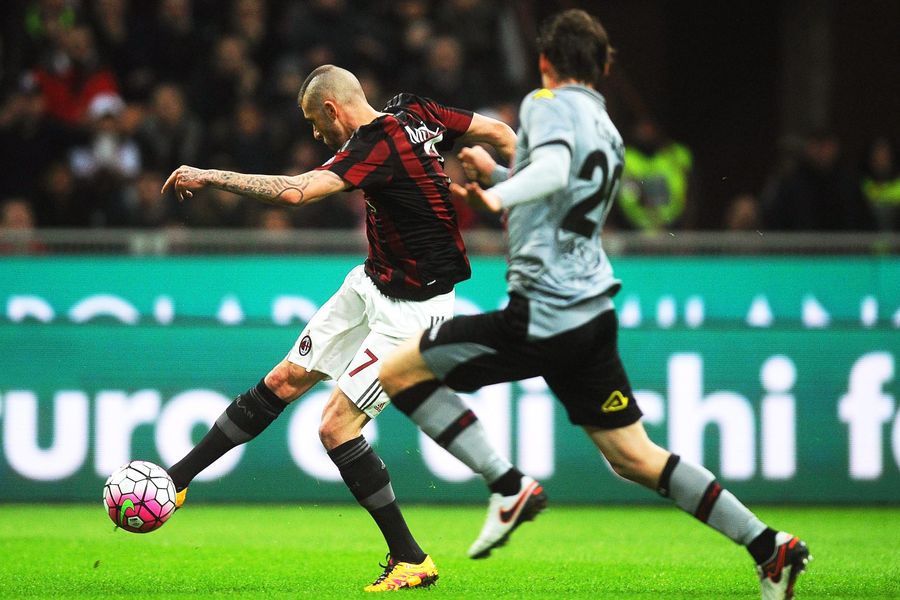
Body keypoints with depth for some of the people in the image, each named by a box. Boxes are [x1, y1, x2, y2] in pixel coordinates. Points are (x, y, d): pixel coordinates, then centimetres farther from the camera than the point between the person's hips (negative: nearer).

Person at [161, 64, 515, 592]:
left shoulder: (377, 144, -26)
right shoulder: (415, 112, 0)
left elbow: (295, 192, -35)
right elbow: (498, 132, 8)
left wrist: (208, 177, -26)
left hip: (413, 309, -10)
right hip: (372, 284, 10)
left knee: (336, 426, -11)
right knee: (283, 381, 10)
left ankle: (411, 560, 0)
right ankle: (175, 480, 17)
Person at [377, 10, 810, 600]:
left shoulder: (548, 104, -5)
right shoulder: (607, 131, 20)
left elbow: (554, 171, -27)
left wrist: (497, 196, -44)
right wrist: (496, 174, 37)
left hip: (543, 315, -8)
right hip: (592, 312, 8)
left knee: (399, 371, 0)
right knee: (634, 456, 13)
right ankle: (769, 545, 7)